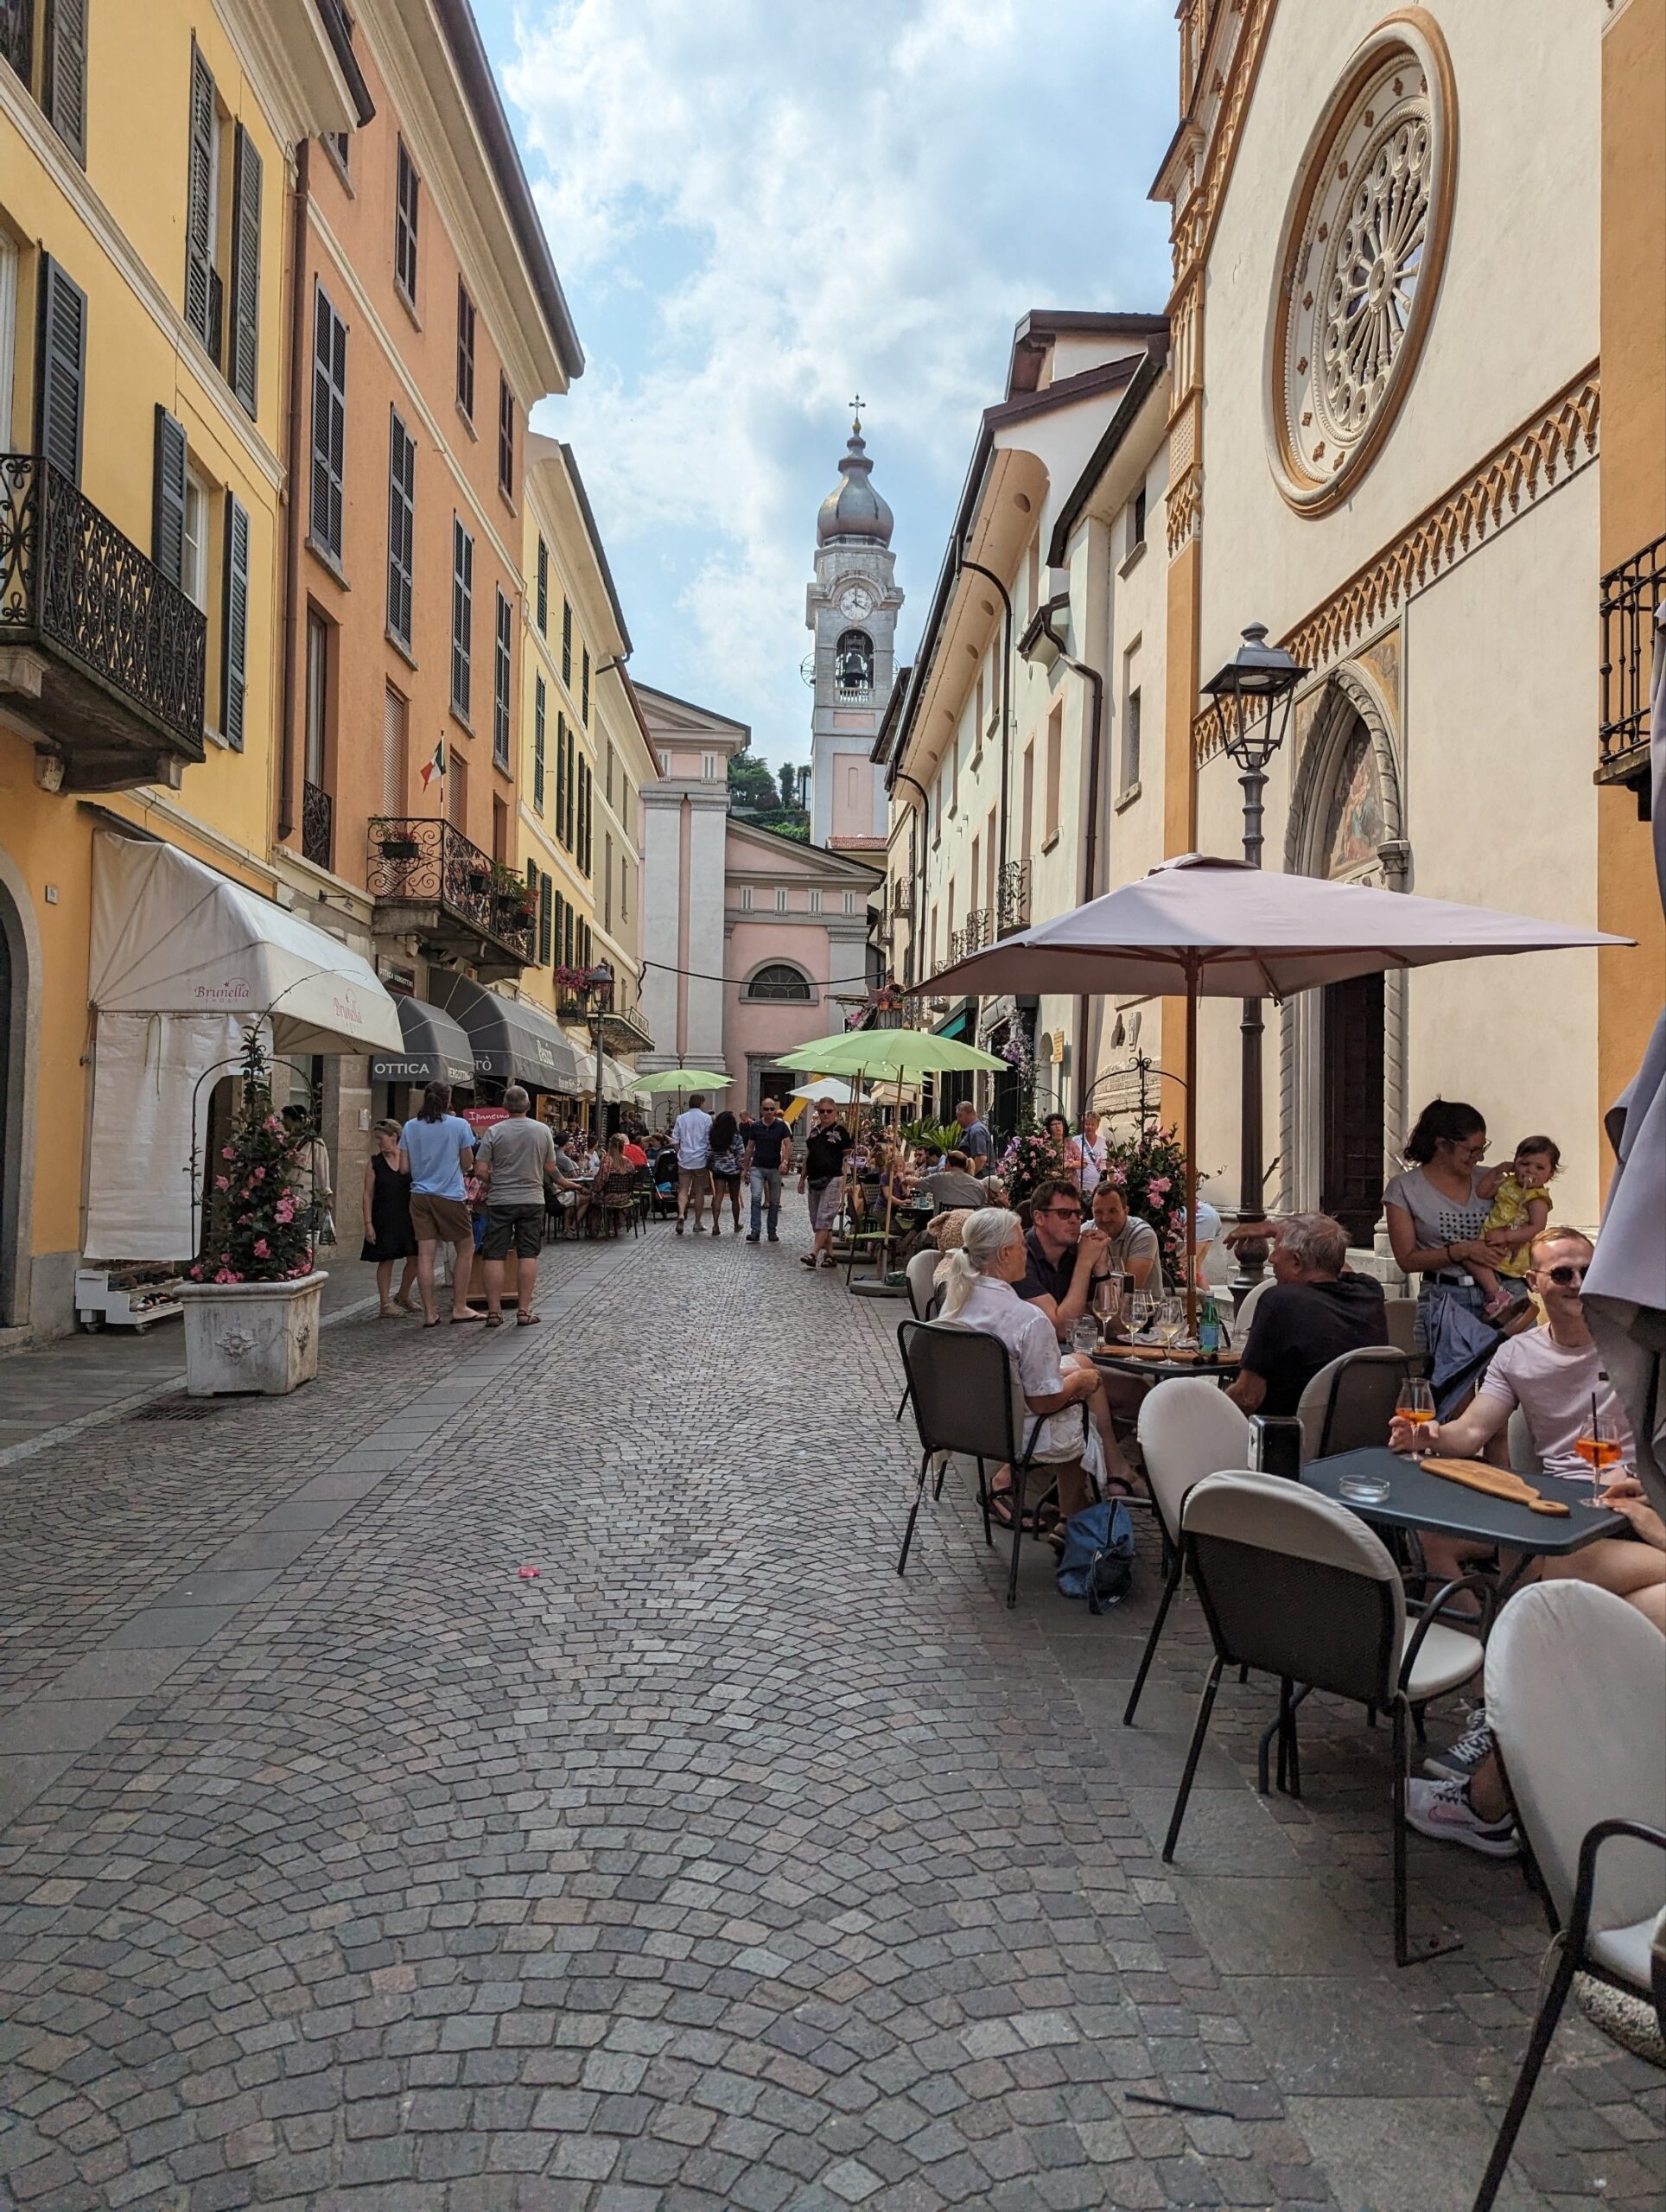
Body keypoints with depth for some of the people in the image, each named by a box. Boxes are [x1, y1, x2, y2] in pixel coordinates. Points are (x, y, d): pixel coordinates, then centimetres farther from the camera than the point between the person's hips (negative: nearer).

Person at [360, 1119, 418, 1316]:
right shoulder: (374, 1162, 0)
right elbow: (368, 1195, -1)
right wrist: (368, 1223, -8)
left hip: (407, 1218, 2)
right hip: (383, 1219, -2)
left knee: (414, 1259, 2)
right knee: (386, 1260, 1)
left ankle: (403, 1297, 25)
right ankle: (385, 1304, 11)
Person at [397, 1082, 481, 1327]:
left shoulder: (410, 1127, 4)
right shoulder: (459, 1125, -5)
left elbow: (404, 1168, 5)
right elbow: (467, 1164, 0)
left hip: (420, 1195, 4)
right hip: (450, 1195, -4)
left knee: (425, 1254, 3)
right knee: (465, 1248, 11)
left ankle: (429, 1313, 5)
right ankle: (459, 1307, 11)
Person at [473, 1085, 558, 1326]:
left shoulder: (494, 1132, -7)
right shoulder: (542, 1131, -1)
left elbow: (480, 1170, -7)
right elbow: (550, 1168, 7)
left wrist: (494, 1183, 11)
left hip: (500, 1200, -1)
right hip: (532, 1200, 1)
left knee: (494, 1256, 5)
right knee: (528, 1255, 6)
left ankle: (494, 1311, 5)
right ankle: (524, 1311, 7)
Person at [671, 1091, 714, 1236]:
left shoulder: (681, 1118, 4)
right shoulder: (706, 1118, -4)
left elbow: (675, 1140, 6)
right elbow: (710, 1140, -3)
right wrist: (709, 1157, 8)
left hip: (684, 1160, 2)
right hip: (701, 1160, -2)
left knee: (683, 1189, 5)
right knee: (699, 1191, 8)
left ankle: (681, 1214, -20)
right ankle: (698, 1223, 13)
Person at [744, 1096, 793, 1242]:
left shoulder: (782, 1126, -1)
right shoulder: (755, 1126, 4)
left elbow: (788, 1144, -9)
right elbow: (750, 1147, 10)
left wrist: (785, 1161, -26)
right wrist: (746, 1168, 9)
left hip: (775, 1168, 0)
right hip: (757, 1167, 0)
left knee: (774, 1201, 8)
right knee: (756, 1197, -15)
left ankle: (772, 1232, 18)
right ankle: (755, 1231, -15)